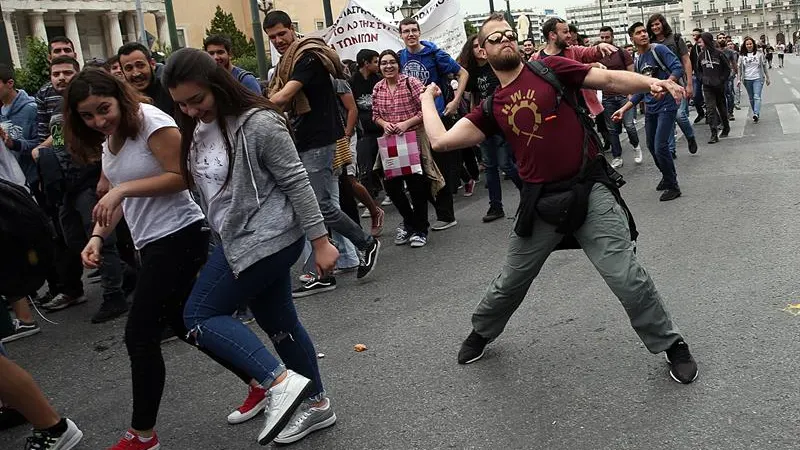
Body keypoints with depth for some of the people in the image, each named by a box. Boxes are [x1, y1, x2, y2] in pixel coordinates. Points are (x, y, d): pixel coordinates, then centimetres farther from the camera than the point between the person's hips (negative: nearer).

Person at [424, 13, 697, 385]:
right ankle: (481, 333, 45)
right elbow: (441, 141, -1)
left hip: (590, 191, -3)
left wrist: (650, 83, -23)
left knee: (627, 278, -9)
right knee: (510, 283, 18)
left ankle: (672, 345, 14)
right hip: (540, 202, 3)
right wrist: (427, 98, 13)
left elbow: (610, 79, -6)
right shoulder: (491, 107, 5)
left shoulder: (548, 69, -1)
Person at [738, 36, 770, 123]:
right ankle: (755, 114, 18)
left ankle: (756, 114, -28)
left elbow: (764, 66, 6)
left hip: (758, 79, -3)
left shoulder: (759, 54, 1)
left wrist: (767, 77, 8)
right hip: (747, 80, 3)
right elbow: (740, 68, 9)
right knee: (751, 98, 9)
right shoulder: (742, 56, 4)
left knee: (757, 97, -16)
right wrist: (739, 79, 3)